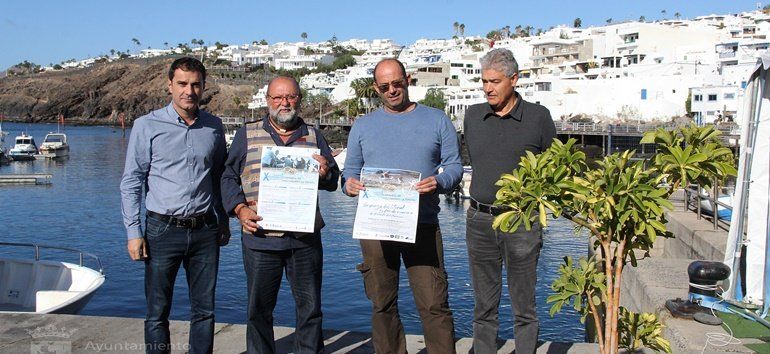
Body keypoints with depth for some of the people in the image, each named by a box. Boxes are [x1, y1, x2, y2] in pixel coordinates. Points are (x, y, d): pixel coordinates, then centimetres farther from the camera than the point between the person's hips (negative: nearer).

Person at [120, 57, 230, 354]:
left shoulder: (214, 127, 7)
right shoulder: (147, 126, -3)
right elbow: (131, 182, -2)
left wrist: (223, 223, 16)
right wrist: (134, 232, -7)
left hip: (205, 230, 3)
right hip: (163, 229, -3)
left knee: (204, 309, 10)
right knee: (157, 312, 5)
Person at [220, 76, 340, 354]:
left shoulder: (313, 136, 12)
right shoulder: (247, 135, 9)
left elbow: (334, 180, 13)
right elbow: (229, 177, 7)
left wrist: (326, 173, -10)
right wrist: (240, 209, -9)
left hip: (305, 237, 1)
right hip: (260, 236, -1)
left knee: (310, 307, 9)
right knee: (259, 309, 8)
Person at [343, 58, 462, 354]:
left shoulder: (437, 120, 9)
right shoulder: (363, 126, 14)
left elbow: (454, 165, 6)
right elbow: (350, 169, 15)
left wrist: (438, 181, -16)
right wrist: (349, 184, -9)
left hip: (423, 226, -2)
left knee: (434, 304, -7)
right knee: (382, 304, 9)